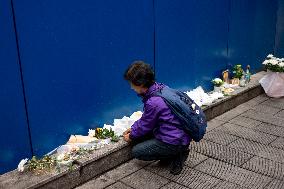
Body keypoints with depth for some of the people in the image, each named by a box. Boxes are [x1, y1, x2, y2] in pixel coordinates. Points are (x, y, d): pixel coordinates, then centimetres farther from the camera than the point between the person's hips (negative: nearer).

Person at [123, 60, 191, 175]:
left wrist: (131, 136, 8)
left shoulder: (153, 103, -28)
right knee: (138, 137, 15)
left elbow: (145, 126, -10)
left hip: (175, 142, -9)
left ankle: (176, 156, 4)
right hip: (180, 134, 9)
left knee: (136, 152, 1)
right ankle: (171, 154, 12)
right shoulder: (159, 88, 0)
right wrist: (133, 128, 17)